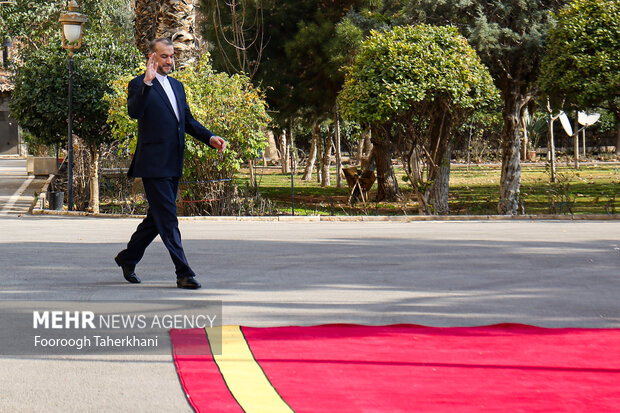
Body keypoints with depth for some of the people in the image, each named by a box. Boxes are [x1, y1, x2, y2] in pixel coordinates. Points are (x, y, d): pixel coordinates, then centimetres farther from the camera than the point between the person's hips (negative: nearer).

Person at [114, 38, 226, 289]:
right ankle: (183, 273, -8)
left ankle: (128, 258, 31)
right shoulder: (139, 85, -5)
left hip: (173, 165, 8)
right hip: (153, 164, -8)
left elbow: (188, 120, 22)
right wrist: (147, 82, -34)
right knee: (167, 219, -8)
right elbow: (134, 111, -23)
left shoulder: (177, 87, 19)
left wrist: (210, 138, 7)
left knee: (158, 217, 15)